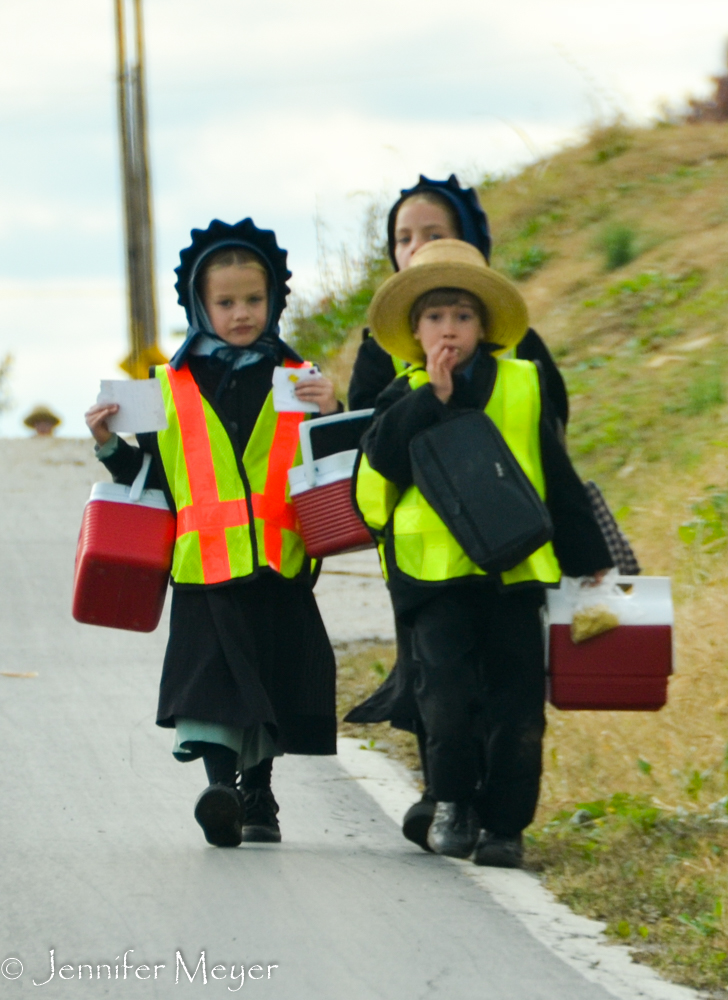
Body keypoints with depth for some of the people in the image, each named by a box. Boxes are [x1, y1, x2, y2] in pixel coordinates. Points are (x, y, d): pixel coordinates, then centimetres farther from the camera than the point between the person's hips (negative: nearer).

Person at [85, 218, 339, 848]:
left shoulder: (297, 381, 10)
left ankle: (258, 797, 21)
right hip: (205, 561, -1)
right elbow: (151, 475, 14)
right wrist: (111, 446, -2)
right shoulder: (170, 387, 9)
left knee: (271, 675, 7)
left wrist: (331, 417, -10)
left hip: (279, 565, 1)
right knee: (212, 674, -16)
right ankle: (220, 781, -22)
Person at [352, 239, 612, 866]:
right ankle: (452, 801, 4)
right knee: (444, 686, -14)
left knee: (514, 700, 1)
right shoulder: (406, 398, 7)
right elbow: (383, 460, -12)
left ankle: (503, 823, 10)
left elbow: (558, 479, 13)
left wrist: (588, 555, 15)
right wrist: (433, 397, -15)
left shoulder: (523, 387, 8)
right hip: (435, 567, -1)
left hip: (514, 566, 1)